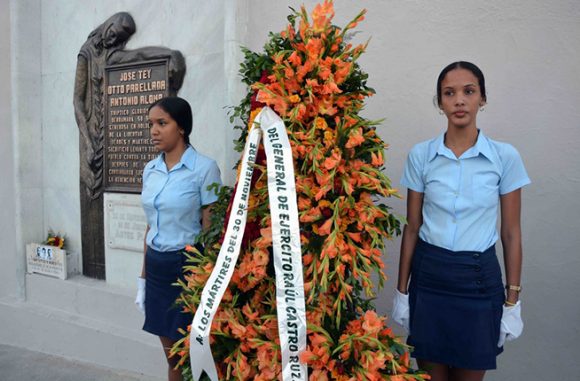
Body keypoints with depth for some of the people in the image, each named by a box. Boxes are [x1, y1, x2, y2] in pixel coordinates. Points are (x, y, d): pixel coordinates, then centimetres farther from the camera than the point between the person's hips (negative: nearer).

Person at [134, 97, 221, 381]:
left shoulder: (204, 168, -12)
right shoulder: (150, 169, 8)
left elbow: (211, 230, -11)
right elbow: (150, 225, 13)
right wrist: (143, 276, 15)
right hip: (156, 267, 6)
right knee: (172, 355, 17)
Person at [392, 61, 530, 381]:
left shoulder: (505, 157, -4)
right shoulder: (420, 155, -3)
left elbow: (511, 233, 0)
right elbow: (412, 227, 2)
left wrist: (513, 300, 1)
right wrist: (401, 290, 4)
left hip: (480, 278, 0)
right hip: (428, 275, 1)